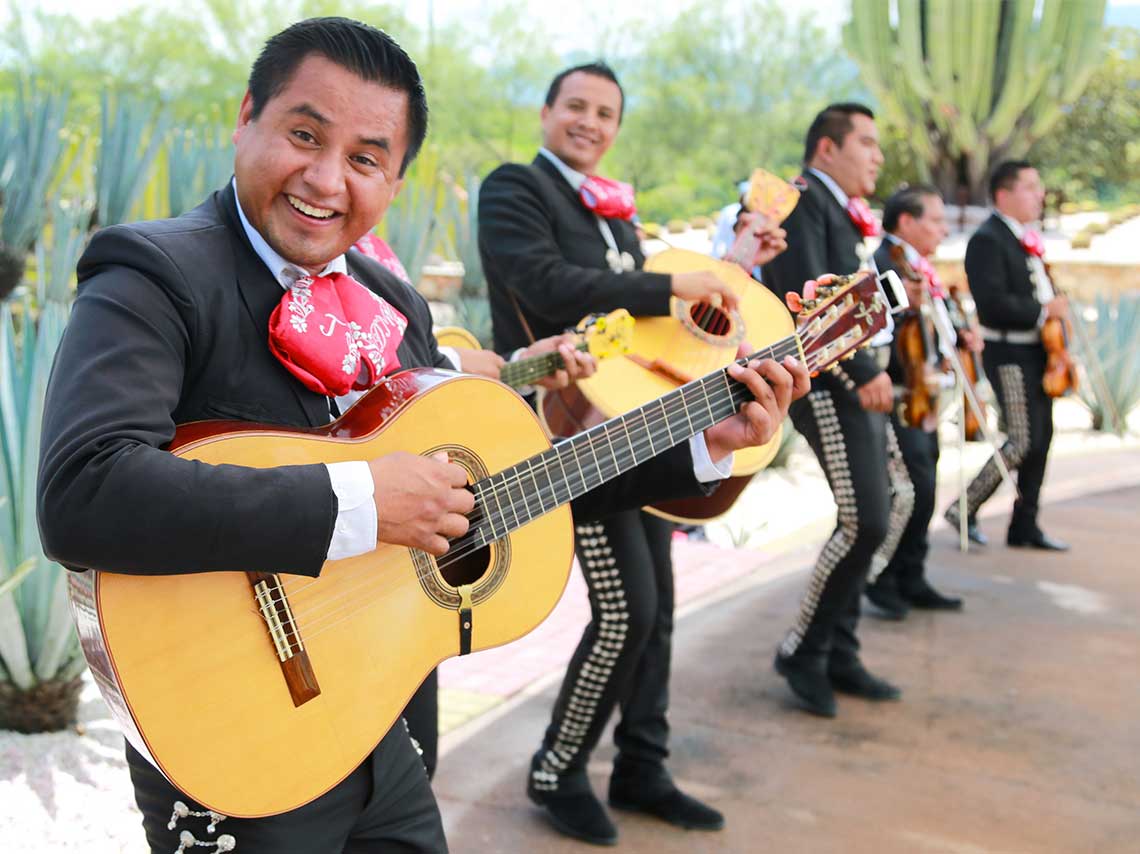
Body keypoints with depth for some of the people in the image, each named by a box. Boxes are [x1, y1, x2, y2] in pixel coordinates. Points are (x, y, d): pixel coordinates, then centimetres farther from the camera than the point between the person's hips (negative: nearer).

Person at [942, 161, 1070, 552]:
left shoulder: (1026, 238, 15)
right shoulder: (987, 240, -14)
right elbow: (993, 303, -23)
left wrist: (1056, 307, 8)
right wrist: (1043, 311, -18)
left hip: (1035, 350, 9)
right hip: (1008, 353, -9)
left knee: (1041, 439, 10)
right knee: (1023, 441, -10)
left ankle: (1024, 526, 18)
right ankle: (964, 508, 5)